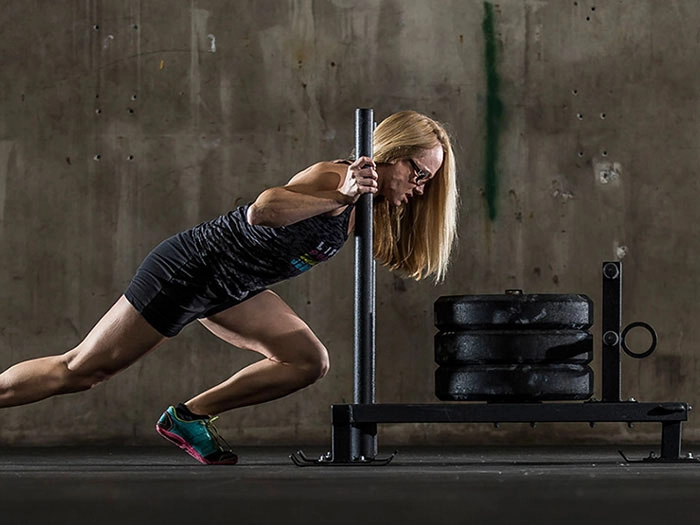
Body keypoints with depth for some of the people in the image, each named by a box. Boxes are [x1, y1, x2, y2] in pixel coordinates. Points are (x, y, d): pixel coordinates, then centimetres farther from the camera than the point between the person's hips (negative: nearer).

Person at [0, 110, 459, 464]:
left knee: (309, 363, -2)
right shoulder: (332, 179, -24)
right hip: (188, 269, -9)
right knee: (80, 371, -2)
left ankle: (189, 417, 6)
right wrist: (340, 197, -41)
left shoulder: (369, 210, 1)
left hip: (229, 290, 9)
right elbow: (261, 210, -38)